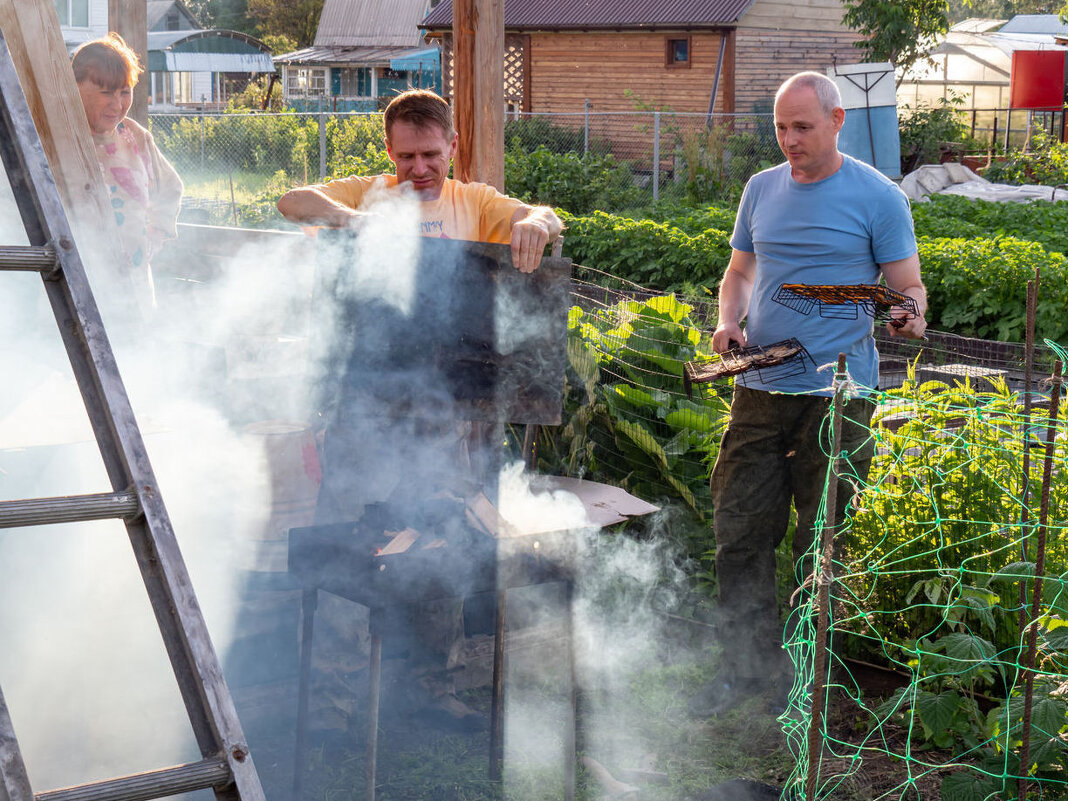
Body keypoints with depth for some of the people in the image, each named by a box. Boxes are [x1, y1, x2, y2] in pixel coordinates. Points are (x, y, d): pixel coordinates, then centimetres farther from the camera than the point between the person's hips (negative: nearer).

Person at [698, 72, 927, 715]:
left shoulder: (878, 198, -3)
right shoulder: (762, 190, 12)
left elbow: (909, 286, -1)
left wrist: (910, 316, -24)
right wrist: (729, 321, 1)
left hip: (838, 395, -5)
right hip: (760, 390, 5)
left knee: (822, 544, 3)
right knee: (739, 535, 6)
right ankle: (751, 665, 22)